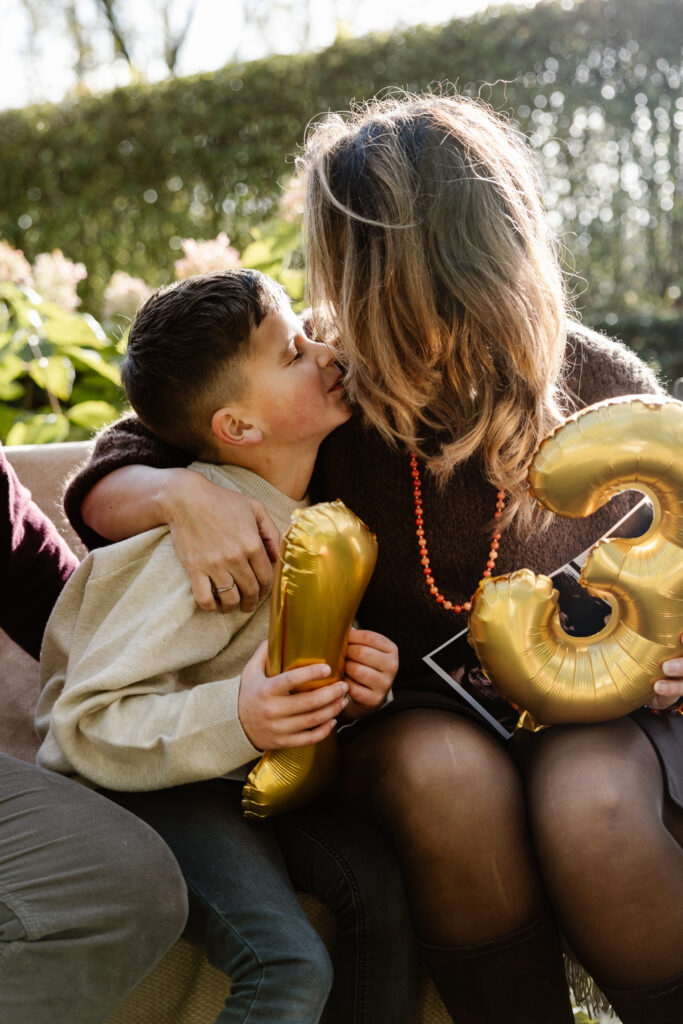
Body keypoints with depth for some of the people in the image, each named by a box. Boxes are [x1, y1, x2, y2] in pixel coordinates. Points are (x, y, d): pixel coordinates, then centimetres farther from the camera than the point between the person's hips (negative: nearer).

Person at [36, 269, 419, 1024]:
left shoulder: (314, 509, 3)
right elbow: (89, 723, -26)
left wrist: (353, 686, -10)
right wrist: (233, 719, -39)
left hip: (252, 766, 8)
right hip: (149, 783, -7)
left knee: (385, 884, -15)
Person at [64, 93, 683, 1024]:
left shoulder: (608, 390, -7)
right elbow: (104, 482, -1)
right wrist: (180, 494, -25)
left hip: (591, 707, 0)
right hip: (412, 715, 1)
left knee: (589, 806, -34)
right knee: (446, 773, -34)